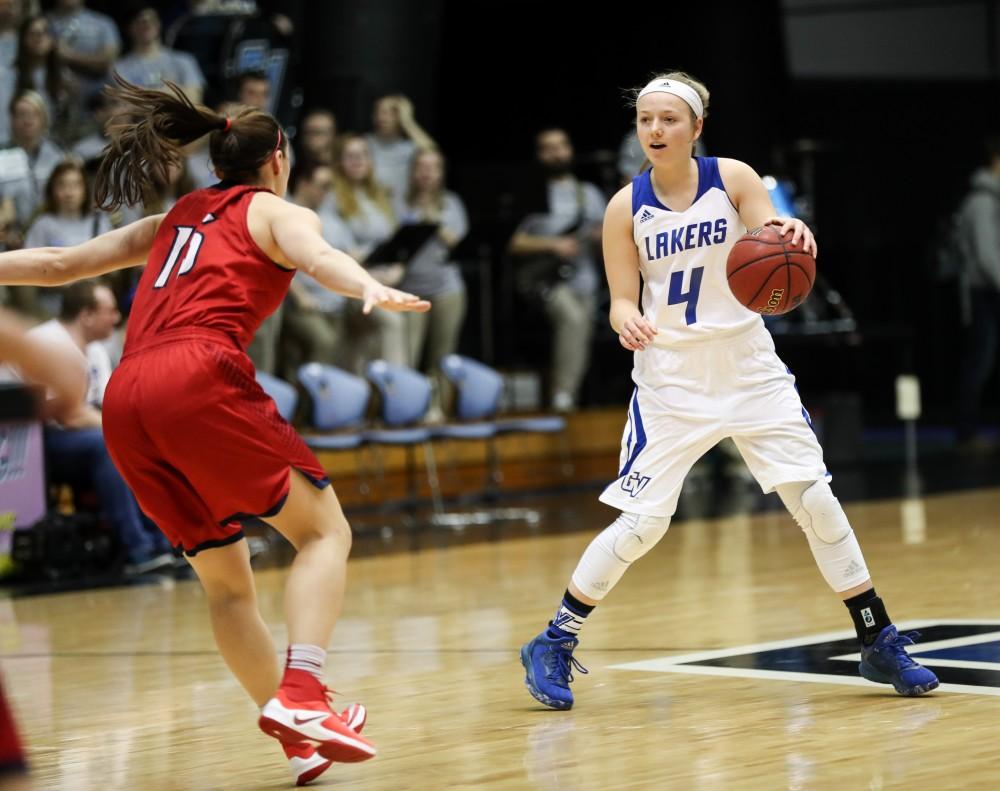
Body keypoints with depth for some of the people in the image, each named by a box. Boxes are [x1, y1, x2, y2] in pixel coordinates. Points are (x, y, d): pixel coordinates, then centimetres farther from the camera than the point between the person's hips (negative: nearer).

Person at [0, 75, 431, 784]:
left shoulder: (176, 220, 32)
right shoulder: (277, 213, 15)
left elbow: (57, 263, 33)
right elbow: (318, 257, -9)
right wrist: (372, 288, -27)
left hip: (125, 400, 6)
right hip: (199, 378, -6)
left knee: (226, 582, 14)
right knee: (324, 530, 1)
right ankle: (300, 695, -19)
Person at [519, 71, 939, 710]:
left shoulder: (733, 179, -4)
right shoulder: (627, 207, -4)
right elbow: (623, 301, -1)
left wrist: (791, 236, -40)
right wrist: (629, 323, -26)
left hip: (749, 369, 1)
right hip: (671, 379, -1)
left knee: (817, 500, -2)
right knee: (642, 521, -8)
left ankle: (880, 645, 10)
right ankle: (554, 646, 6)